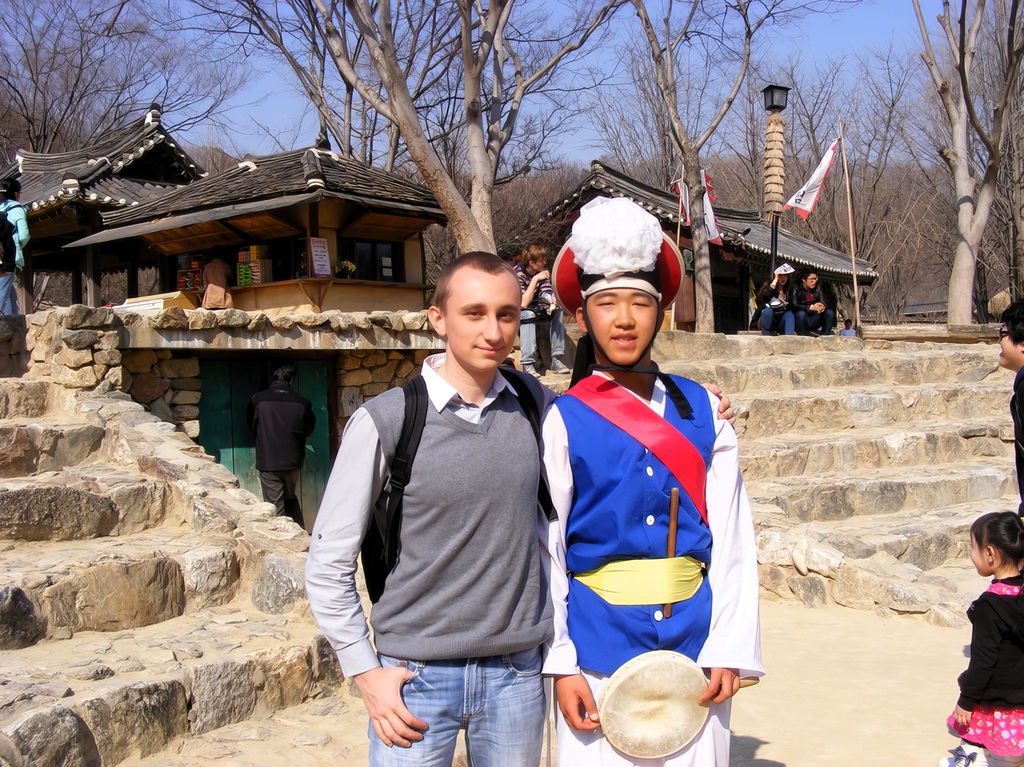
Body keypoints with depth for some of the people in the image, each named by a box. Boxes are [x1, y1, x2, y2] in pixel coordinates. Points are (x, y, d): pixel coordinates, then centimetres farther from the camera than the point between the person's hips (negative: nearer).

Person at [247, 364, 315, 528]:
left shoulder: (258, 399, -9)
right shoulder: (302, 402, -7)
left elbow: (252, 426, 9)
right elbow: (308, 429, 10)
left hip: (268, 462, -2)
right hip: (293, 461, 2)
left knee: (275, 508, 4)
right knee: (290, 499, 22)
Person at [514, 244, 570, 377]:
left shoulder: (542, 270, -3)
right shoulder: (517, 273, -24)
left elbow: (545, 292, -9)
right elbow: (523, 304, -29)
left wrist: (553, 300, -32)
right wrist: (535, 279, -31)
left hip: (535, 308, 7)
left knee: (557, 310, -17)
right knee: (529, 315, -36)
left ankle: (556, 359, -20)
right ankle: (527, 364, -40)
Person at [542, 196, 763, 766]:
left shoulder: (701, 410, 3)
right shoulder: (564, 420, -3)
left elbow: (732, 539, 1)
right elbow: (546, 552, -3)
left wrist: (729, 650, -6)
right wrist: (561, 665, -7)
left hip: (694, 649, 2)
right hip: (601, 654, -2)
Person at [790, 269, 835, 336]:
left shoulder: (817, 288, 3)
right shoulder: (796, 288, -11)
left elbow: (823, 303, -2)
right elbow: (794, 306, -22)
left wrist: (822, 307, -29)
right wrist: (811, 307, -34)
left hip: (814, 321, 5)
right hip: (801, 321, -5)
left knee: (830, 312, -15)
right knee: (801, 313, -36)